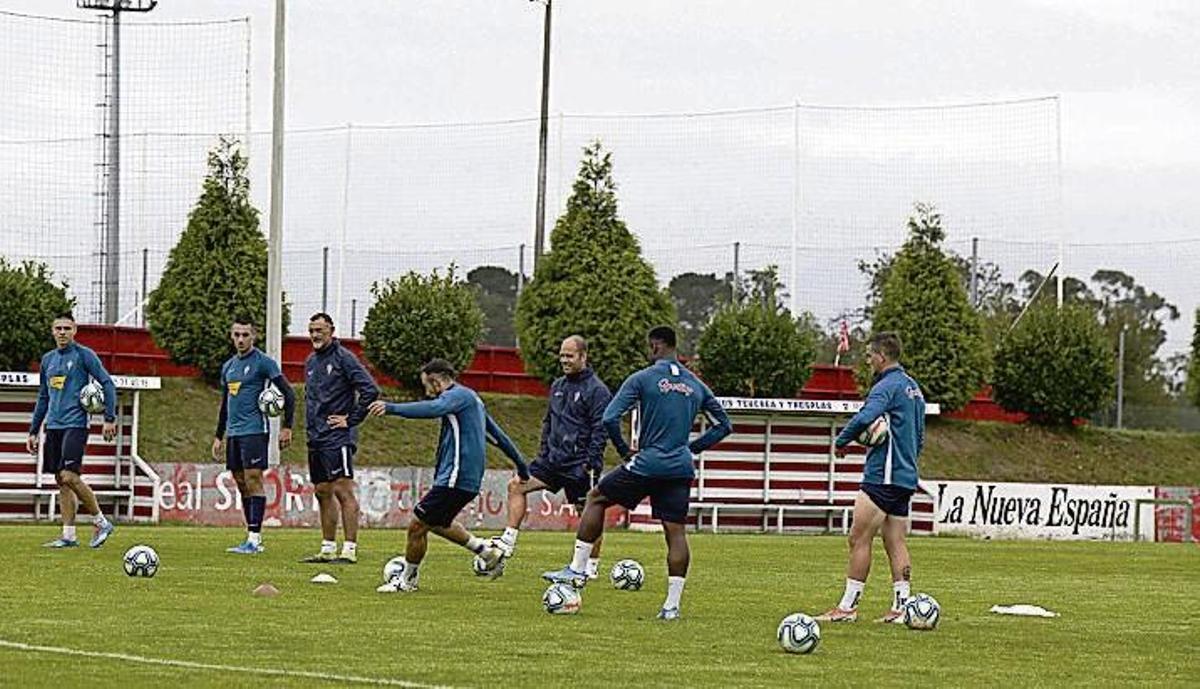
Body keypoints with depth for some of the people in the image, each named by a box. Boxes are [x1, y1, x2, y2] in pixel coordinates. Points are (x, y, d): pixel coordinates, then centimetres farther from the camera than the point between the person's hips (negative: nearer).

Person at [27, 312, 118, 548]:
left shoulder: (84, 355, -4)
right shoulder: (47, 360, 15)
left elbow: (107, 384, -5)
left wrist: (110, 419, -12)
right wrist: (33, 431, 20)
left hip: (75, 425, -7)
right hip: (53, 426, 7)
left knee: (69, 476, -17)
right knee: (61, 481, 5)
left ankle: (101, 522, -2)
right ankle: (69, 535, 8)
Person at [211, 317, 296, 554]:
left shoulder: (263, 363, -6)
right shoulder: (228, 367, 16)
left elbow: (288, 394, -7)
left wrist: (287, 427, -11)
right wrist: (219, 436, 22)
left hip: (255, 430, -8)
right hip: (233, 433, 8)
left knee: (253, 479, -11)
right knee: (241, 483, 7)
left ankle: (254, 538, -13)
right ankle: (254, 539, 11)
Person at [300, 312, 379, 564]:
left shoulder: (343, 357, -9)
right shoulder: (311, 362, 15)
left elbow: (370, 390, -15)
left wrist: (351, 419, -12)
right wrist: (311, 425, 15)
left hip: (338, 438, -9)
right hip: (316, 439, 9)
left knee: (343, 491, -10)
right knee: (322, 492, 11)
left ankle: (350, 549, -12)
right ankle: (328, 549, 16)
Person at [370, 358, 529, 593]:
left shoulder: (458, 395, -11)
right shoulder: (471, 398, 21)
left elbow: (432, 409, -33)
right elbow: (497, 435, 29)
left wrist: (391, 408, -42)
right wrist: (521, 465, 36)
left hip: (456, 479, -10)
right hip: (470, 480, 10)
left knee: (417, 525, -4)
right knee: (438, 523, 26)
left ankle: (407, 580, 8)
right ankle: (486, 551, 28)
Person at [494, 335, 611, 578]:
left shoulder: (596, 390, -10)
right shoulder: (558, 386, 13)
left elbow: (599, 430, -13)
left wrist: (592, 464, -18)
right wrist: (543, 453, 15)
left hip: (579, 464, -7)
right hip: (554, 458, 7)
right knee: (517, 485, -3)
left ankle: (592, 565, 9)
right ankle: (508, 541, -3)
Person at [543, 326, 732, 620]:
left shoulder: (643, 379, -4)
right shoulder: (696, 385, 11)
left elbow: (610, 418, -11)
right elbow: (723, 425, 18)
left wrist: (624, 450, 3)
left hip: (648, 462, -4)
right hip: (681, 469, 4)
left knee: (596, 498, 15)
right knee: (676, 531, 5)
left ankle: (577, 570, 13)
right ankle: (672, 604, -1)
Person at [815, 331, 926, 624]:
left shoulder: (888, 386, -12)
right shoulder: (913, 388, 18)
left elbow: (864, 418, -29)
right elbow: (919, 438, 24)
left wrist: (841, 442, -14)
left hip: (882, 476, -10)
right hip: (906, 477, 10)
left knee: (859, 538, -5)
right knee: (896, 543, 8)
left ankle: (848, 606, -5)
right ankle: (900, 607, 4)